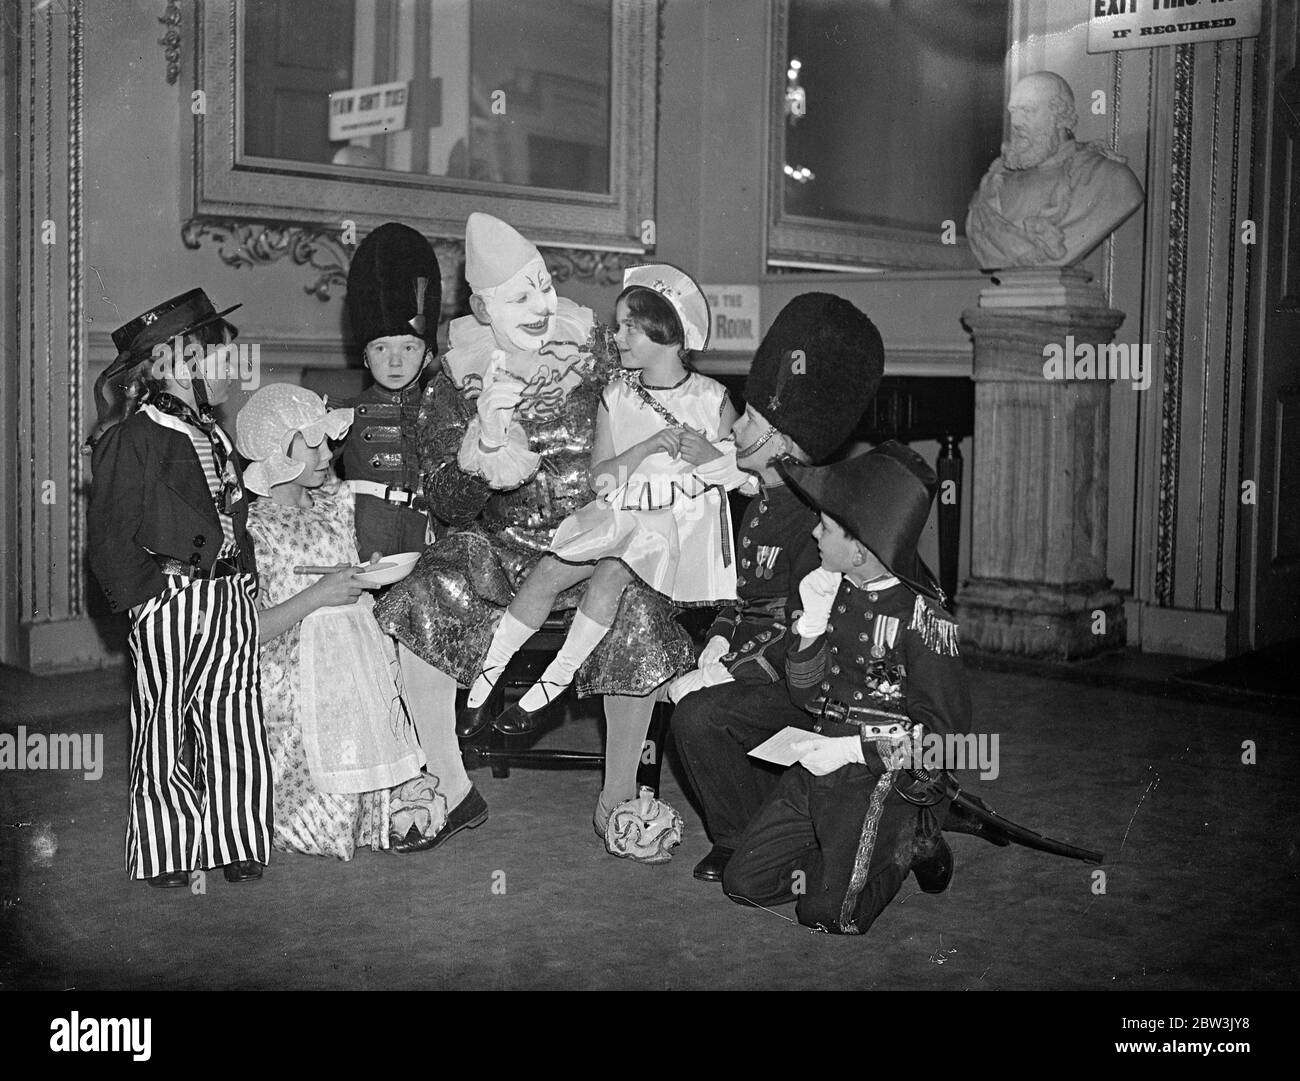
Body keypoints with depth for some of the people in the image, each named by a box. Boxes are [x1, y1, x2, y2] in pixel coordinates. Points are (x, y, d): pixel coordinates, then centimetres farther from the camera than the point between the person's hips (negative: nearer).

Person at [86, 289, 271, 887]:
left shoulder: (211, 433, 15)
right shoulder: (132, 436, -10)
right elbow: (110, 535, -11)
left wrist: (245, 579, 12)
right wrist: (142, 598, -15)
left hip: (232, 596, 7)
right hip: (171, 597, -7)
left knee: (232, 722, 10)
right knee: (164, 724, 3)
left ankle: (233, 841, 21)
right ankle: (164, 851, 15)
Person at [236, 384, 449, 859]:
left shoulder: (335, 503, 10)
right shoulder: (252, 529, -9)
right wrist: (316, 596, -18)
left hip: (366, 668, 6)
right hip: (301, 684, -6)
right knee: (328, 815, -5)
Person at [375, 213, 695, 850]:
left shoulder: (592, 350, -2)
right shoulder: (456, 383, -3)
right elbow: (448, 505, -7)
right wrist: (484, 435, -25)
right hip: (499, 544, 1)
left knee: (638, 614, -30)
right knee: (417, 602, -24)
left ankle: (619, 796, -11)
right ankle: (449, 786, -11)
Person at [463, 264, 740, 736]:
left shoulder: (711, 398, 0)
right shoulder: (616, 397, 7)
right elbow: (600, 476, 0)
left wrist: (708, 456, -17)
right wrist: (648, 447, -15)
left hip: (682, 519, -4)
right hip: (620, 512, 4)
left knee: (611, 571, -29)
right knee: (548, 569, -15)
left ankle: (551, 684, -20)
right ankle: (481, 676, -5)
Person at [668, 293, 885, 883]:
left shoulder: (817, 513, -20)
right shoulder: (762, 499, 12)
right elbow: (746, 592, 19)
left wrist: (730, 672, -21)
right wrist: (721, 641, 0)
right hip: (761, 667, 10)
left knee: (700, 716, -23)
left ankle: (742, 846, -3)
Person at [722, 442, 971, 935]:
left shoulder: (920, 615, -15)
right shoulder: (834, 589, 6)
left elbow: (945, 730, -14)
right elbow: (809, 698, 9)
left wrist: (852, 749, -19)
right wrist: (811, 623, -7)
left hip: (890, 775, -7)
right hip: (826, 765, 7)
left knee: (829, 914, -17)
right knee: (743, 882, 1)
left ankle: (906, 845, 9)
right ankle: (853, 854, 17)